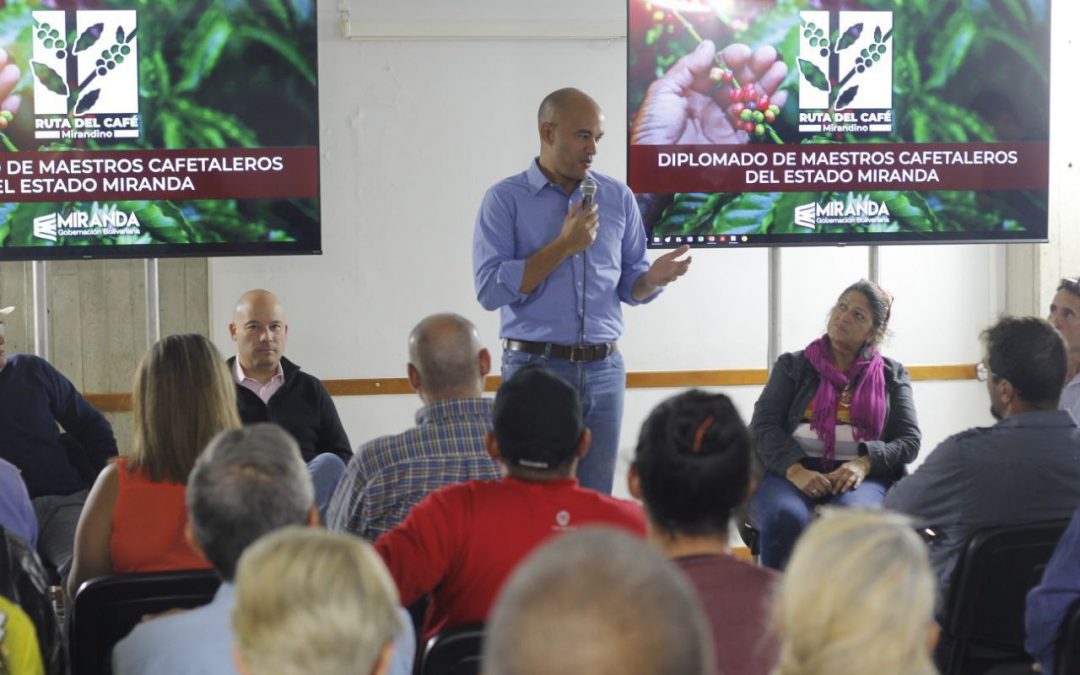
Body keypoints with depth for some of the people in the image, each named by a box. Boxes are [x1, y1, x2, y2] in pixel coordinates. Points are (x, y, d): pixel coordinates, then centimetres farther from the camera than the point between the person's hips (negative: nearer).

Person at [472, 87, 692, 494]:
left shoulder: (618, 198, 10)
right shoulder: (505, 199, -1)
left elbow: (629, 287, 13)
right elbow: (490, 289, -11)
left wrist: (653, 278, -10)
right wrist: (564, 246, -14)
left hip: (604, 370, 3)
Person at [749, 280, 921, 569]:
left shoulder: (891, 375, 20)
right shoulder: (793, 366, 17)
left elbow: (909, 440, 10)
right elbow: (763, 425, 5)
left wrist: (864, 464, -11)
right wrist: (795, 470, -15)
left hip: (861, 475, 0)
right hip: (789, 472, 0)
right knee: (786, 518, -36)